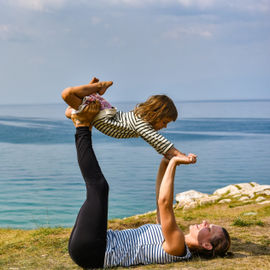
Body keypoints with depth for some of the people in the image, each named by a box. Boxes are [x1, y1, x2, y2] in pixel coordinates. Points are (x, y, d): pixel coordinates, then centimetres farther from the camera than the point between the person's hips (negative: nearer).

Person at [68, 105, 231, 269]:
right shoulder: (172, 236, 15)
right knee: (98, 188, 20)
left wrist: (173, 163, -17)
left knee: (98, 186, -15)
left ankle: (83, 127, 1)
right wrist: (165, 164, 16)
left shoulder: (177, 247, -14)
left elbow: (164, 203, -25)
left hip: (90, 251, -9)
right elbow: (161, 199, 23)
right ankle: (83, 129, 12)